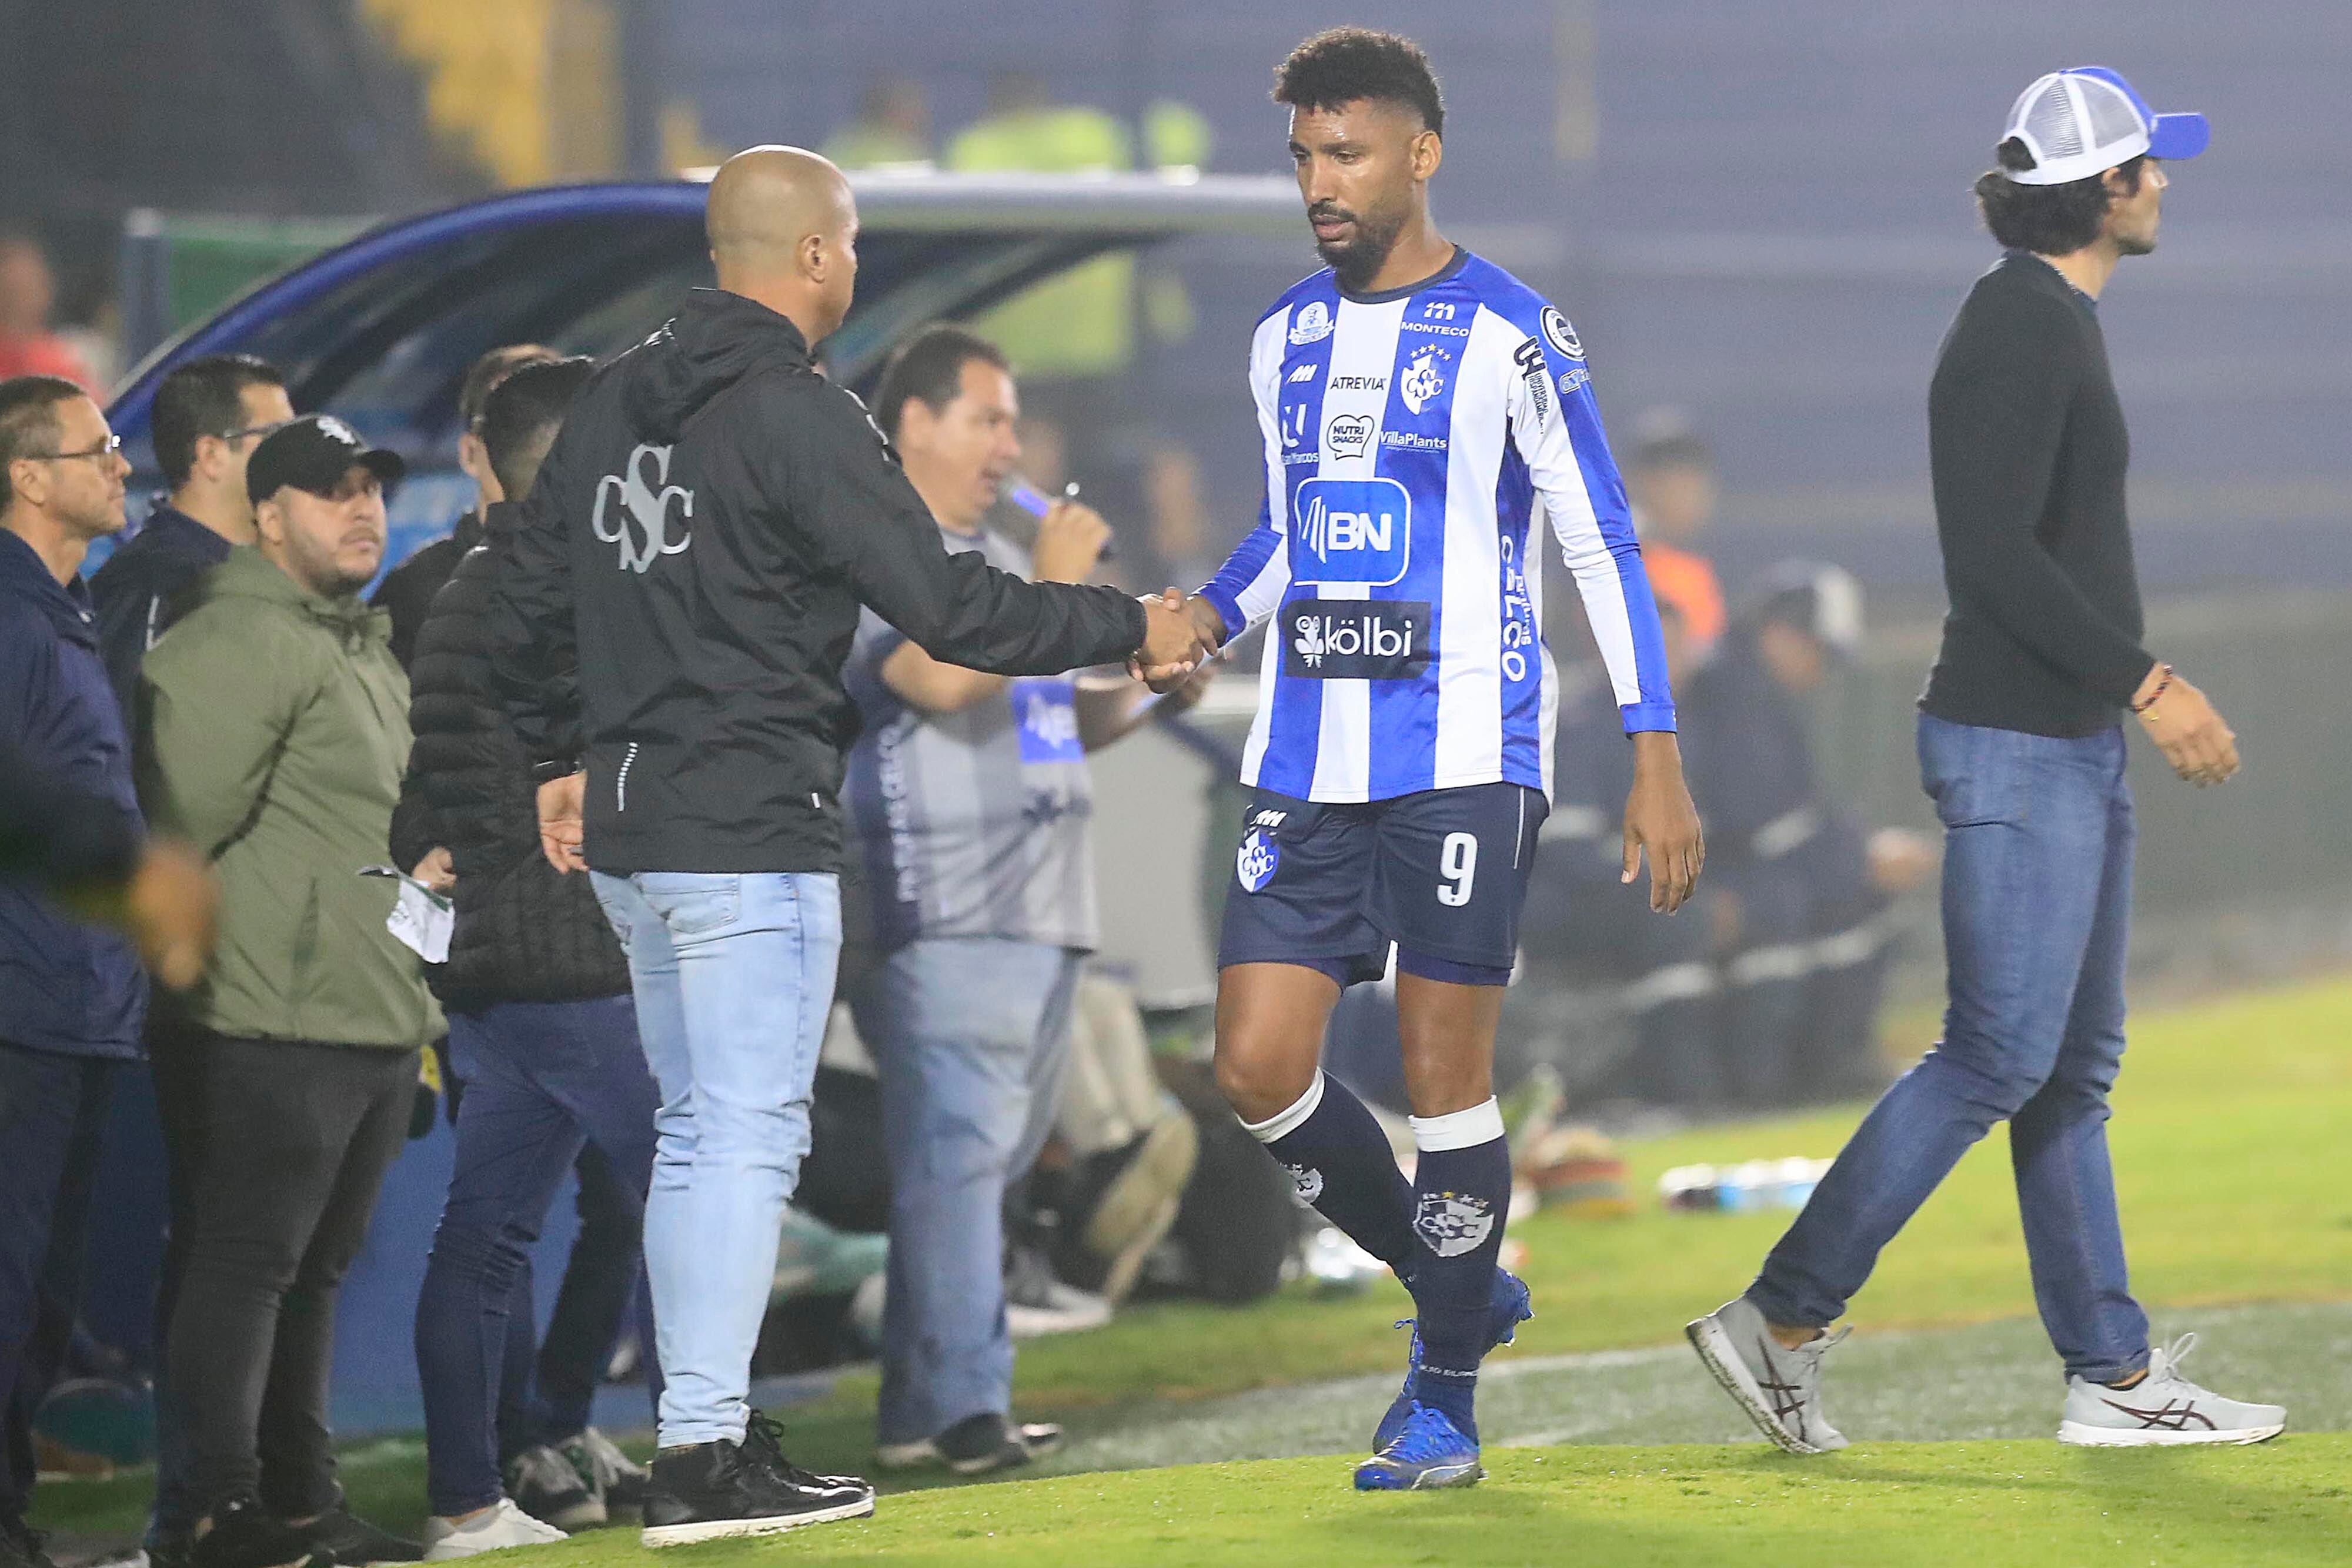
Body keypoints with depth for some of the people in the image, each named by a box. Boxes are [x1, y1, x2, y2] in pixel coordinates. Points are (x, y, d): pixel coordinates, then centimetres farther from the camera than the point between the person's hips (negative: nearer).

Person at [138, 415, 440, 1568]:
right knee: (244, 1264, -8)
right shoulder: (245, 639, -12)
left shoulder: (369, 649, 21)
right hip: (280, 1026, -10)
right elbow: (185, 811, -18)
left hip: (379, 1023, 10)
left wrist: (417, 1005, 22)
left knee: (317, 1268, 14)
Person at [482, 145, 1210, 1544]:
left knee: (696, 1132, 15)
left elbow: (529, 600, 20)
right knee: (749, 1138, -7)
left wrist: (564, 758, 31)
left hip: (632, 839, 9)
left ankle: (707, 1429, 16)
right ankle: (707, 1456, -11)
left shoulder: (615, 404, 12)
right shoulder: (798, 418, -13)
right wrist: (1129, 629, -6)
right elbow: (944, 601, -17)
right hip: (752, 843, -9)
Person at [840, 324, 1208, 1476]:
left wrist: (1146, 690, 10)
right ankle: (964, 1411, -18)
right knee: (955, 1154, -14)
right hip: (940, 915, -9)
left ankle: (915, 1413, 13)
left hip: (1041, 909, 9)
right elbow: (941, 679, -23)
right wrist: (1049, 587, -16)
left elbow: (1073, 722, 29)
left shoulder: (998, 560, 23)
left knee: (985, 1159, 9)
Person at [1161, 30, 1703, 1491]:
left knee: (1444, 1070, -4)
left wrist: (1658, 755, -11)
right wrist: (1210, 614, 5)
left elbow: (1604, 547, -5)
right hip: (1309, 763, 6)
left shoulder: (1509, 334, -6)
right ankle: (1460, 1288, 20)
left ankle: (1448, 1400, 7)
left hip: (1465, 754, -6)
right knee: (1259, 1068, -2)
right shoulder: (1286, 340, 12)